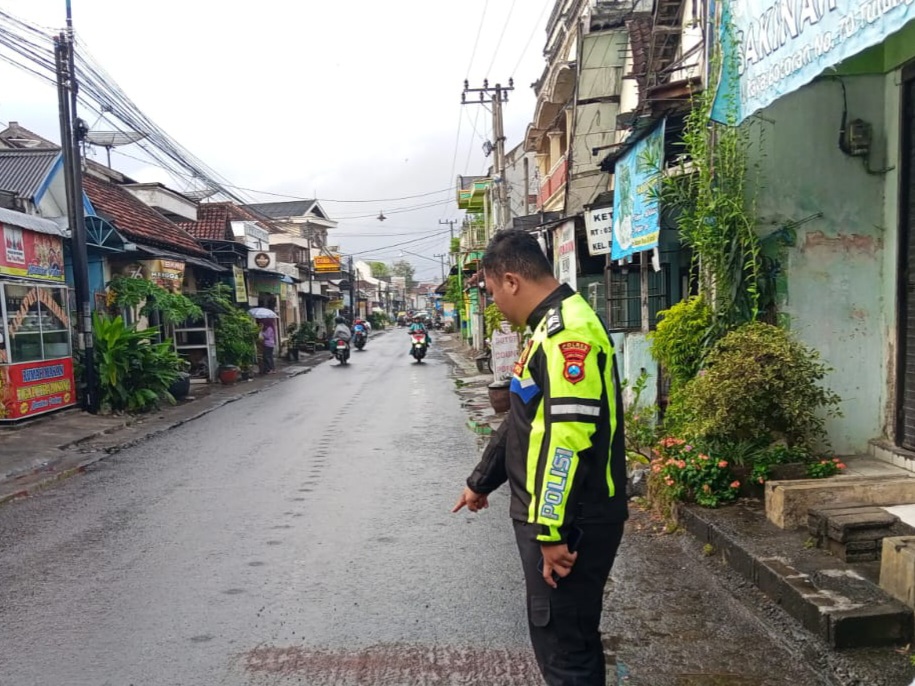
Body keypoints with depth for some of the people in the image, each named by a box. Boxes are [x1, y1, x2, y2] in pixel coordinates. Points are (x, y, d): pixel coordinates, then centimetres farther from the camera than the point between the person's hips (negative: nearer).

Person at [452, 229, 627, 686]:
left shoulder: (567, 329, -19)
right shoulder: (552, 327, 15)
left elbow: (569, 435, -27)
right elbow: (524, 421, 22)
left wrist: (551, 530, -24)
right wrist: (481, 482, 28)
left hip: (570, 522, -10)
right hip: (553, 516, 10)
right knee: (569, 638, 22)